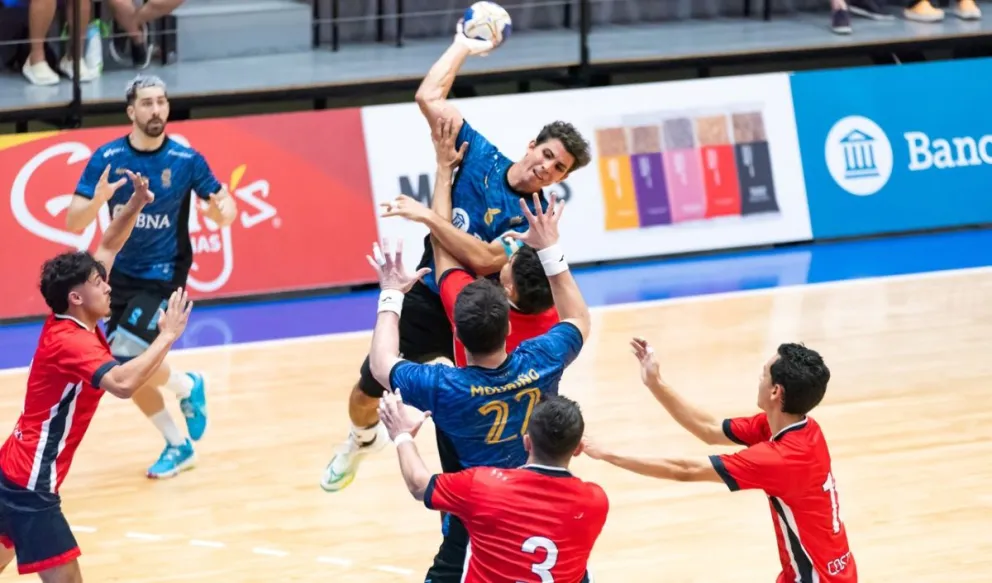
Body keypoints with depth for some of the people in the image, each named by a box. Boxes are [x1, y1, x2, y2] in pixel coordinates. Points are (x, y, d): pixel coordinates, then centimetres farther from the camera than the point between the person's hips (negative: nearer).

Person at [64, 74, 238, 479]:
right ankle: (178, 446, 29)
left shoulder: (186, 160, -11)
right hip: (120, 275, 4)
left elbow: (223, 207, -3)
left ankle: (188, 387, 9)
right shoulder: (107, 158, -9)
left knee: (127, 359, -21)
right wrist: (98, 199, -32)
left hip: (163, 276, -4)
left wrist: (224, 210, -28)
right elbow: (72, 222, -11)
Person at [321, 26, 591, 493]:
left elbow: (482, 259, -31)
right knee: (365, 394, 13)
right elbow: (429, 98, -8)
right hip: (425, 301, 3)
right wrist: (463, 46, -5)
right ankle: (363, 439, 48)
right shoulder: (480, 155, -7)